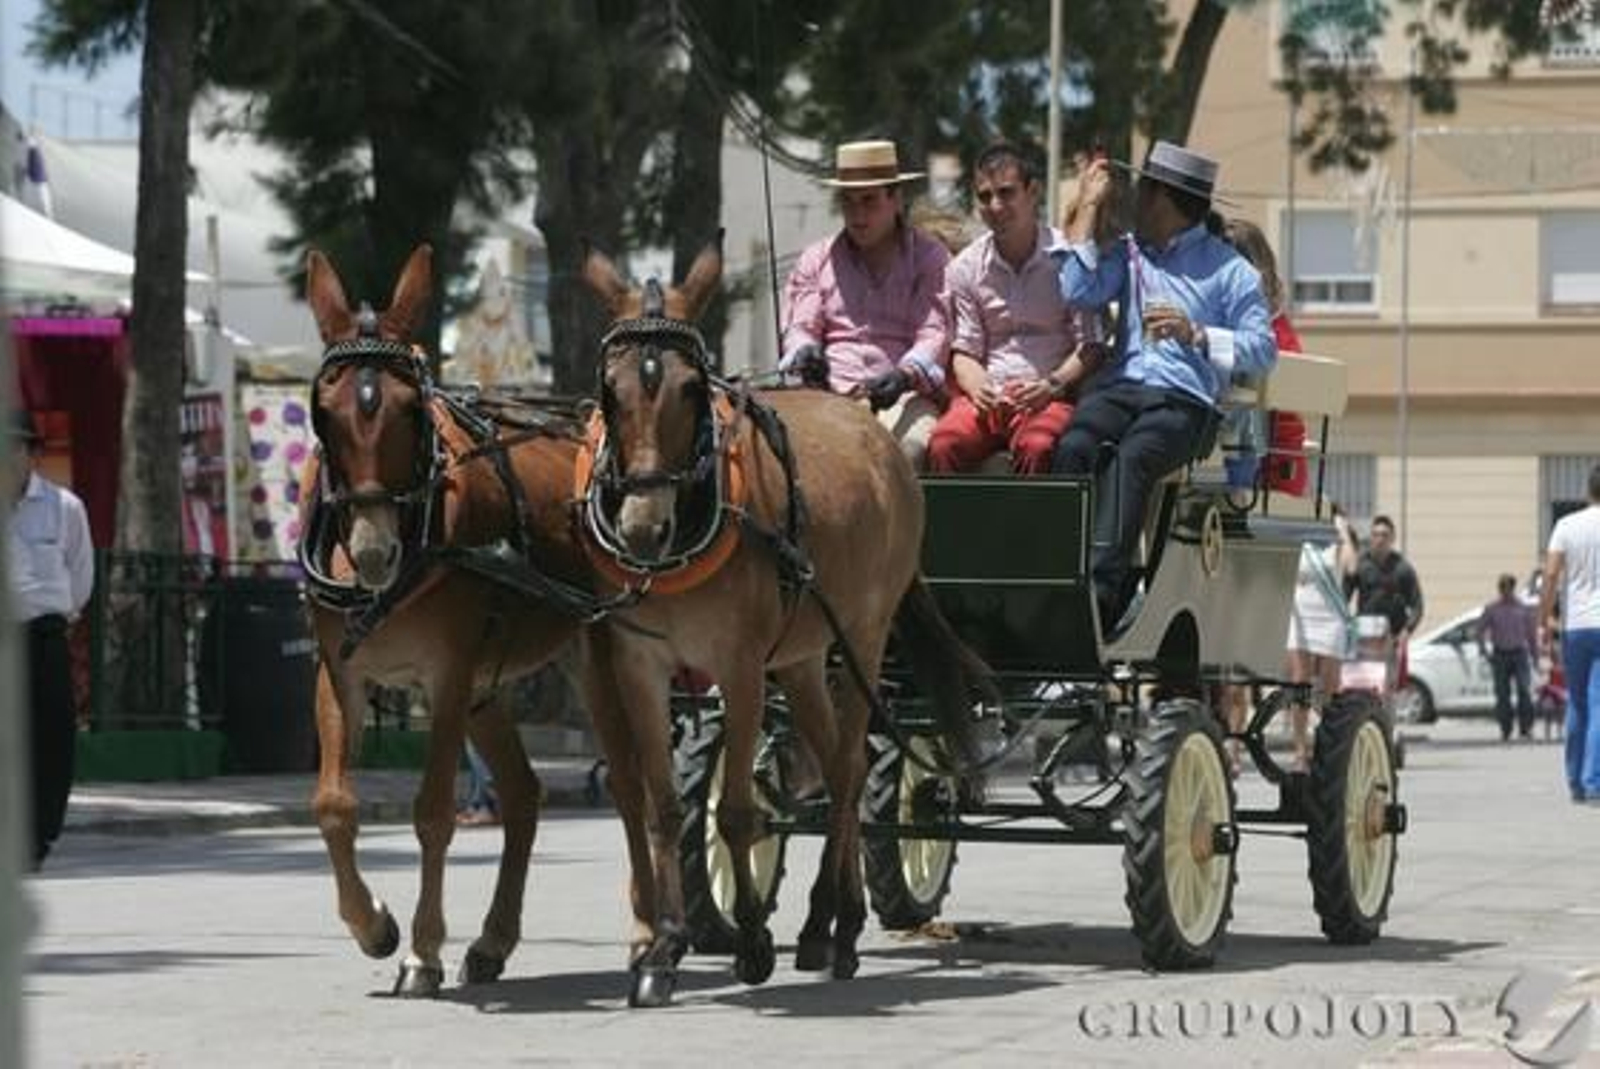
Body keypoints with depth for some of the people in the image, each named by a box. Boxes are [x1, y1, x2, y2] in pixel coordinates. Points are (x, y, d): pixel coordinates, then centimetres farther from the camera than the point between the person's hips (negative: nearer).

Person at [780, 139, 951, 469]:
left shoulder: (930, 258, 12)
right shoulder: (815, 260, 22)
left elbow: (934, 334, 1)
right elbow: (800, 327, 15)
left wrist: (905, 374, -21)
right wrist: (805, 352, -11)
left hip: (904, 393, -2)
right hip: (830, 391, 2)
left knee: (911, 443, -37)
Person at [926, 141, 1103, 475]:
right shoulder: (964, 268, 13)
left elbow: (1090, 347, 4)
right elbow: (964, 351, 14)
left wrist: (1052, 385, -14)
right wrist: (978, 388, -8)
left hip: (1051, 395, -2)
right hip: (988, 393, 3)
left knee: (1037, 446, -37)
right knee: (944, 443, -31)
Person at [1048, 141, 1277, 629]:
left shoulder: (1229, 269, 12)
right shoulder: (1128, 253, 25)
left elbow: (1263, 350, 3)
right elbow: (1078, 291, 7)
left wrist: (1195, 334, -11)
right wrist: (1088, 209, 13)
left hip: (1187, 400, -4)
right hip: (1121, 385, 4)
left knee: (1131, 457, -36)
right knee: (1074, 448, -31)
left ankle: (1101, 590, -48)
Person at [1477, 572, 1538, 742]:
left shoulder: (1523, 608, 6)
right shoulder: (1491, 609, 4)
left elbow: (1532, 632, 12)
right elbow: (1480, 630, 9)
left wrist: (1535, 654, 12)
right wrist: (1484, 651, 0)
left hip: (1520, 653, 0)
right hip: (1500, 654, 0)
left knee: (1524, 690, -13)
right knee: (1502, 694, 1)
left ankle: (1526, 728, -9)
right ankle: (1505, 730, 9)